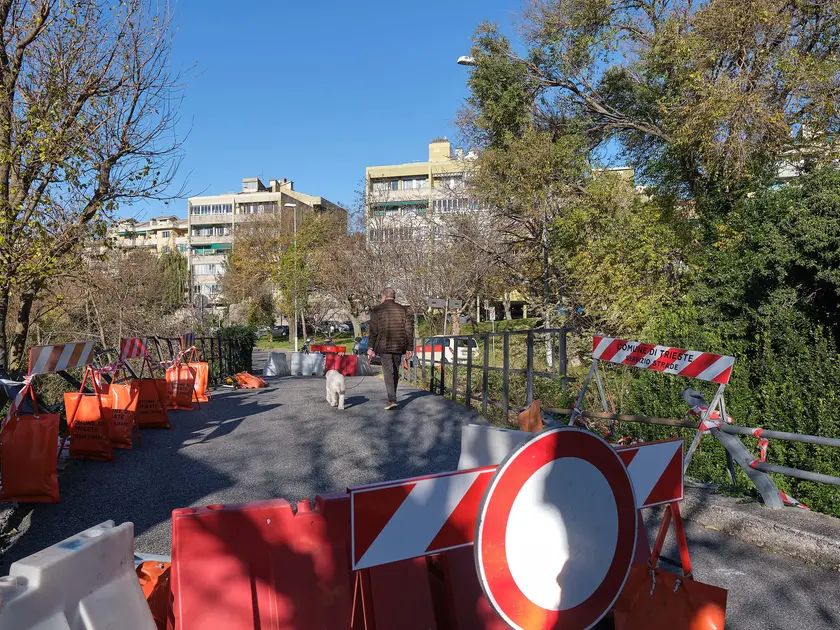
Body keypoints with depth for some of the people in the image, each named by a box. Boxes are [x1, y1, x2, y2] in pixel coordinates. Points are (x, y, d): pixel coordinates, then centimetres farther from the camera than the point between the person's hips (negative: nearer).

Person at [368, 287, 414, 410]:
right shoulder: (403, 309, 6)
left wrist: (370, 347, 1)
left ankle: (392, 400, -13)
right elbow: (409, 329, 3)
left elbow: (373, 331, -5)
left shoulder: (377, 311, -2)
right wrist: (409, 348, 7)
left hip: (384, 347, -3)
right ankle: (392, 397, 25)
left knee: (388, 372, -4)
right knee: (395, 372, 15)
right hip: (399, 347, 3)